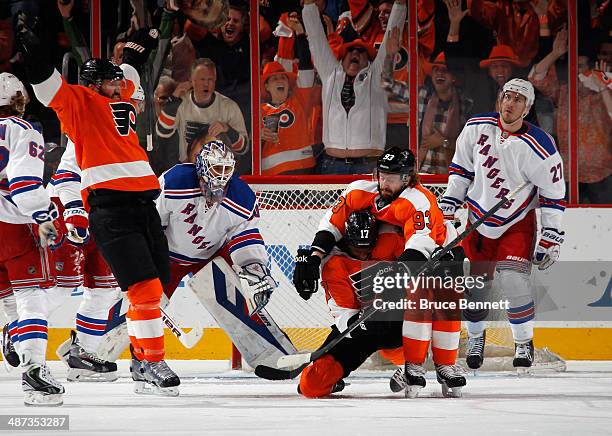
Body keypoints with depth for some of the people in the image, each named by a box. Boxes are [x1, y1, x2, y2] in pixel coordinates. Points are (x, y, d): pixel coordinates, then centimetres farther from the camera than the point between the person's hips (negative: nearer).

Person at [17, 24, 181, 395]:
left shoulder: (122, 98, 23)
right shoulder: (81, 101, 3)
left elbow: (130, 66, 42)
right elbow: (49, 87, -12)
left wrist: (143, 40, 54)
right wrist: (33, 50, -26)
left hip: (143, 203, 8)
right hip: (110, 208, -8)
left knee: (152, 290, 9)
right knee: (144, 288, -13)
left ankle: (142, 362, 19)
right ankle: (154, 365, -9)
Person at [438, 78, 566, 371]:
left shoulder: (539, 147, -20)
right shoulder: (477, 127, -8)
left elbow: (553, 194, -11)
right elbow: (462, 167, 7)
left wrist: (551, 239, -12)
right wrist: (448, 205, 4)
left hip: (517, 222, -3)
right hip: (479, 219, 3)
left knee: (512, 278, -19)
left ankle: (524, 343, 0)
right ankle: (475, 336, 30)